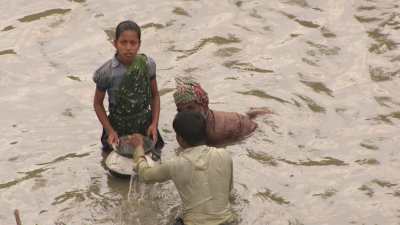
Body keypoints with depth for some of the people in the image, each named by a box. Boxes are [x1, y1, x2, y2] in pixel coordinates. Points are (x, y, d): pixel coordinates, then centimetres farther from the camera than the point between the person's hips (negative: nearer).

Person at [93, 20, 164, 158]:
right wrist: (110, 131, -12)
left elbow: (155, 95, 2)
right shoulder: (107, 72, -17)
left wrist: (154, 123, -8)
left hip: (145, 126, 2)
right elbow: (98, 103, -5)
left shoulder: (148, 64, -11)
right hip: (118, 129, -2)